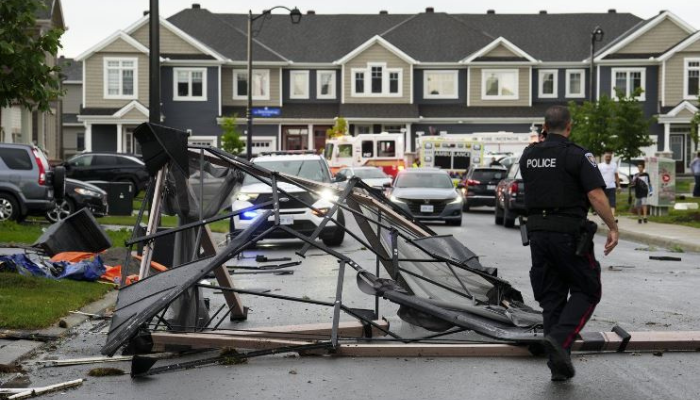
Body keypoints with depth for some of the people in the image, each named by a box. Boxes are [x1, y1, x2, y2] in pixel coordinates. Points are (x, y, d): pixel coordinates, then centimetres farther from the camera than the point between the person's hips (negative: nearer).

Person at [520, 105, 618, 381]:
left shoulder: (528, 156, 8)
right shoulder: (578, 156, -9)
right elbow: (596, 195, -17)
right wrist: (613, 228, -11)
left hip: (537, 232, 5)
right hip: (569, 234, -5)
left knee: (551, 298, 10)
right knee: (586, 291, 9)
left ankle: (559, 365, 9)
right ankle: (560, 338, -13)